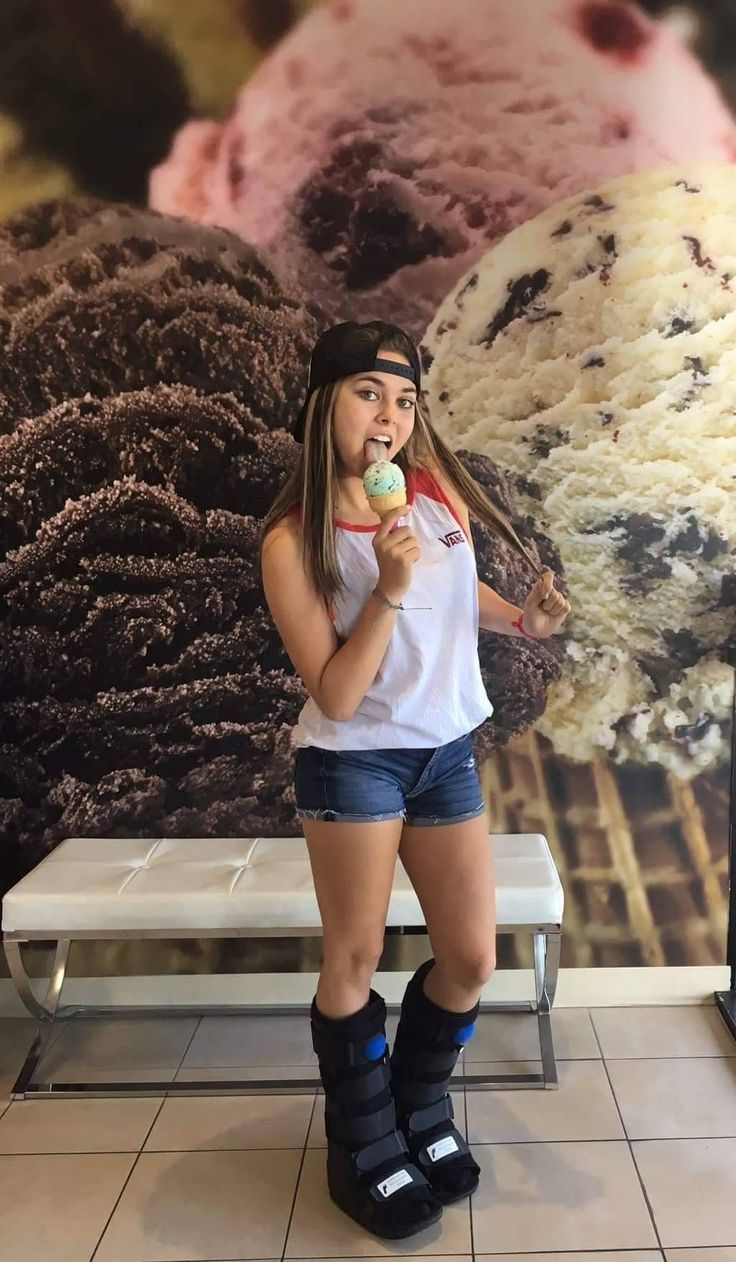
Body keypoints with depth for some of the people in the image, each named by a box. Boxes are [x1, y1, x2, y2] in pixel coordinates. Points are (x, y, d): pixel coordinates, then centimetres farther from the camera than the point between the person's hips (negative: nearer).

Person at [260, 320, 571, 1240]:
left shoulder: (439, 488, -3)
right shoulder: (294, 541, -16)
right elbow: (335, 696, -18)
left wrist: (522, 619, -2)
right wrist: (386, 592, -29)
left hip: (447, 752, 5)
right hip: (354, 762, -5)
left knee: (471, 960, 10)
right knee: (354, 962, 7)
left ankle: (420, 1112, 38)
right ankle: (363, 1151, 33)